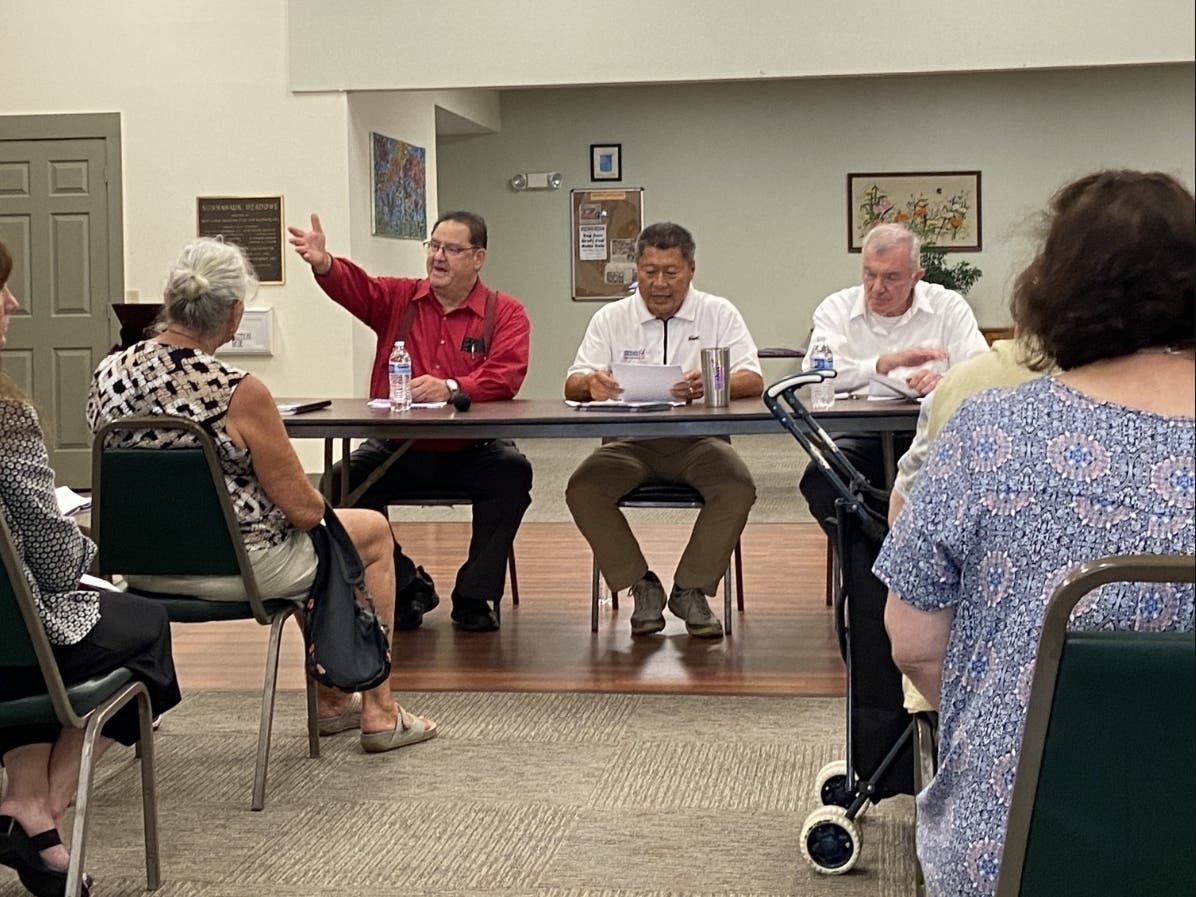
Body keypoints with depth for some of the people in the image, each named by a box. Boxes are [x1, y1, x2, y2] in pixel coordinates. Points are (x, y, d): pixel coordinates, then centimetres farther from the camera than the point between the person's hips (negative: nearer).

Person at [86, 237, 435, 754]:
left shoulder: (107, 376, -5)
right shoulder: (237, 392, -25)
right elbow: (303, 508, -18)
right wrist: (319, 508, 6)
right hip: (233, 568, -8)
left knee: (315, 536, 33)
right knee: (373, 531, 19)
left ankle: (332, 700, 43)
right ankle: (378, 714, 25)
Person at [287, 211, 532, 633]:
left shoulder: (505, 312, 1)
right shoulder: (398, 298, 8)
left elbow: (505, 376, -14)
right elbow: (355, 286, -12)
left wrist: (451, 388, -31)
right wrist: (322, 263, -35)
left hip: (471, 451, -2)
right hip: (397, 450, 2)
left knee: (513, 471, -30)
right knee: (343, 481, -21)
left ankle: (475, 596, -13)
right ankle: (406, 586, -3)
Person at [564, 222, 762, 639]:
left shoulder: (719, 314, 7)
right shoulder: (610, 319, 11)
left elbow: (753, 380, -5)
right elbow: (573, 385, 3)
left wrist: (710, 385, -28)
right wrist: (592, 383, -24)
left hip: (698, 440, -1)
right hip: (630, 442, 1)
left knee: (738, 487, -30)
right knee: (582, 491, -26)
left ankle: (691, 589, -9)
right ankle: (641, 586, -8)